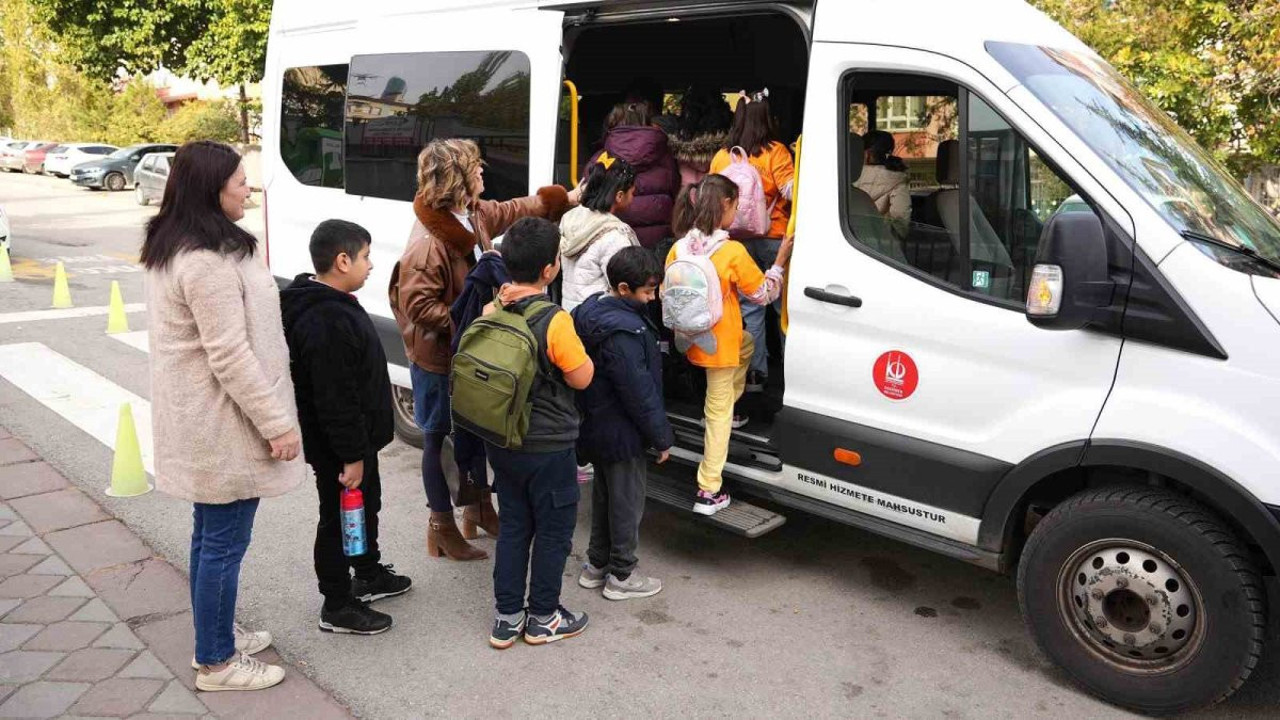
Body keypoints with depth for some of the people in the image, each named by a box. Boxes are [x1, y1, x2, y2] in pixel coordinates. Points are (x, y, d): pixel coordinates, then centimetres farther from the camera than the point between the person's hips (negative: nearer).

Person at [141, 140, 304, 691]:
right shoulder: (209, 262, -24)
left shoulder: (174, 248, 10)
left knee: (210, 534, 20)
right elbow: (230, 356, -25)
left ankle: (217, 635, 35)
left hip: (202, 420, 10)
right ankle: (216, 663, 17)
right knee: (224, 543, 3)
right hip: (224, 424, -10)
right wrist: (276, 423, -18)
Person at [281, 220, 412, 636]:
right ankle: (337, 606, 19)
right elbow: (335, 399, -29)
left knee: (367, 505, 24)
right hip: (336, 446, -11)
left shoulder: (332, 305, 7)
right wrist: (350, 455, -24)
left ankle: (368, 575, 43)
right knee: (339, 518, 4)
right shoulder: (326, 322, -29)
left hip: (358, 438, 11)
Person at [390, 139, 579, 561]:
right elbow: (417, 304, -28)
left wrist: (568, 198, 22)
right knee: (440, 439, 7)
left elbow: (516, 210, 17)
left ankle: (479, 506, 41)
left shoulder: (475, 216, 0)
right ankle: (441, 527, 23)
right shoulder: (428, 240, -28)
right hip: (438, 360, -9)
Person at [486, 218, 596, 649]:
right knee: (553, 531, 12)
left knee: (513, 526, 18)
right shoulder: (554, 321, -23)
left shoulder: (491, 312, -5)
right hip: (548, 447, -6)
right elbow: (581, 377, -16)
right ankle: (543, 619, 24)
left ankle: (507, 618, 25)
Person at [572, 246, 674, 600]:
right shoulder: (624, 331, -28)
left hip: (595, 427, 9)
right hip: (622, 435, -9)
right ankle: (621, 576, 20)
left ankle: (596, 565, 34)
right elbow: (640, 392, -25)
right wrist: (662, 438, -15)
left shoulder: (592, 310, 2)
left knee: (604, 494, 22)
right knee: (627, 502, 7)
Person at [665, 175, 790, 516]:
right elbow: (763, 294, -8)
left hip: (691, 338, 6)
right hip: (719, 343, -6)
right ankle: (709, 493, 11)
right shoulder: (733, 252, -22)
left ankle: (728, 407, 38)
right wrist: (780, 261, 3)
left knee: (746, 342, 35)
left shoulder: (679, 249, -6)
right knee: (718, 412, 7)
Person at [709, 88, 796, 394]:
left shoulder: (721, 156, 4)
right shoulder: (775, 152, -9)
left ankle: (755, 372, 9)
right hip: (773, 239, -3)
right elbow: (792, 191, -18)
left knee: (749, 306, 9)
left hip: (737, 240, 4)